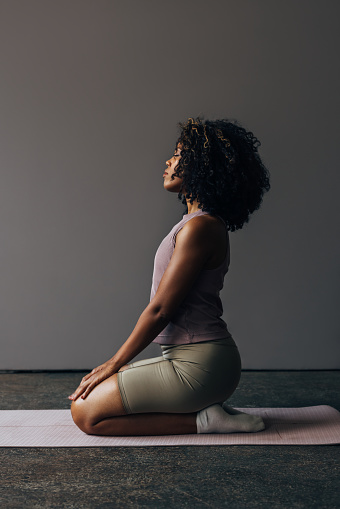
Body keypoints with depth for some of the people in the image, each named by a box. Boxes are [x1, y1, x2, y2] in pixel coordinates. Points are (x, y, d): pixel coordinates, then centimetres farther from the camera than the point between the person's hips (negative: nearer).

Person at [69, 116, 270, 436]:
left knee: (85, 412, -5)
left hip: (199, 365, -10)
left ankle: (201, 420, -4)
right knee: (93, 392, 17)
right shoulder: (202, 223, 13)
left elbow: (160, 310, -18)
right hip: (192, 358, 10)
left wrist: (114, 364, -6)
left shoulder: (200, 227, -19)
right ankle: (206, 407, 11)